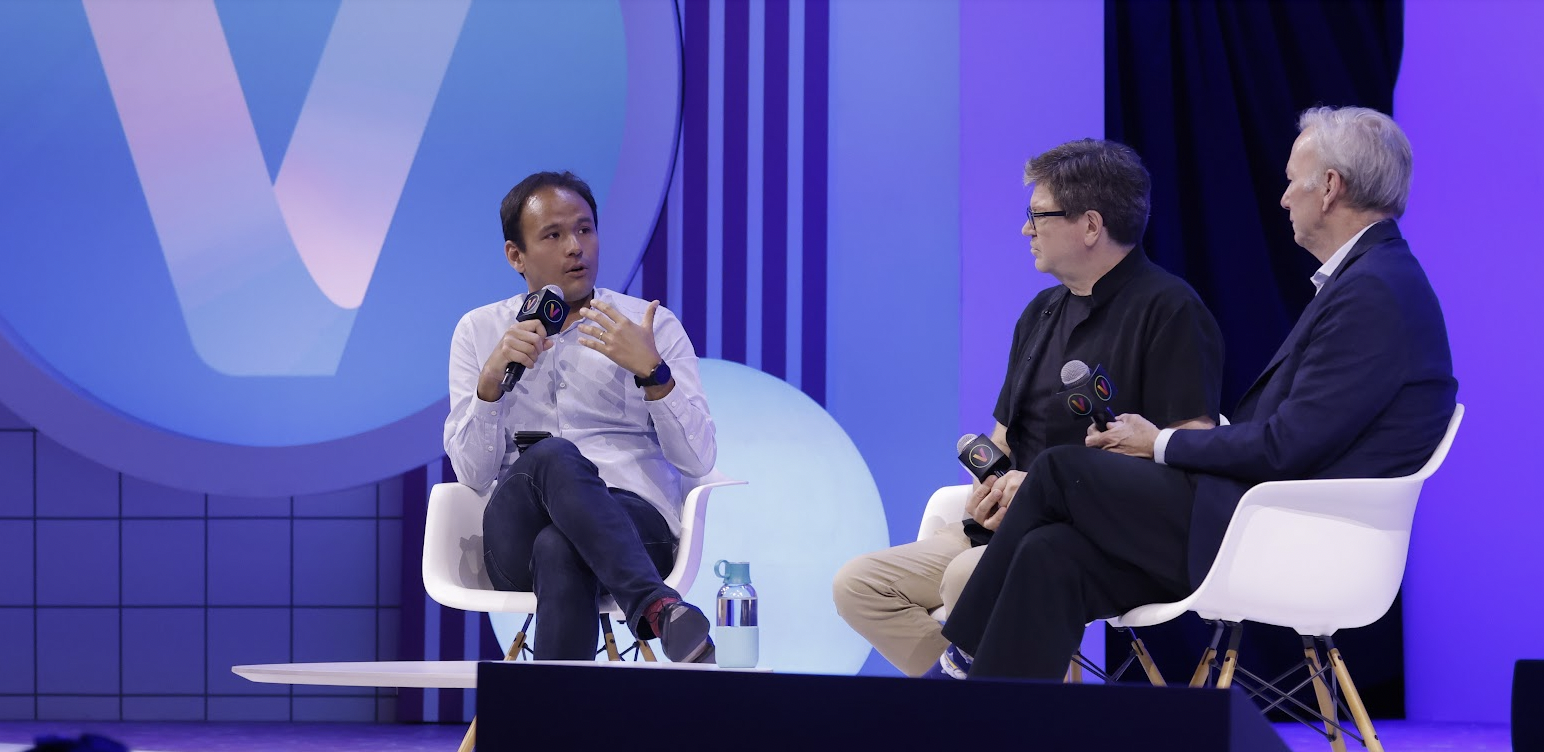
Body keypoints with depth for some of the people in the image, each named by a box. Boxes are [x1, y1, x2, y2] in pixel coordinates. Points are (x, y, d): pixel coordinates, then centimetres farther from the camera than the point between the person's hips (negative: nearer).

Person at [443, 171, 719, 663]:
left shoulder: (652, 327, 12)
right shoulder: (478, 332, 16)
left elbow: (697, 460, 1)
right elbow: (473, 474, 5)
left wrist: (651, 371, -13)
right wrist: (491, 379, -10)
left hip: (636, 521, 0)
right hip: (518, 541, 1)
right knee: (553, 458, -37)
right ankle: (658, 610, -54)